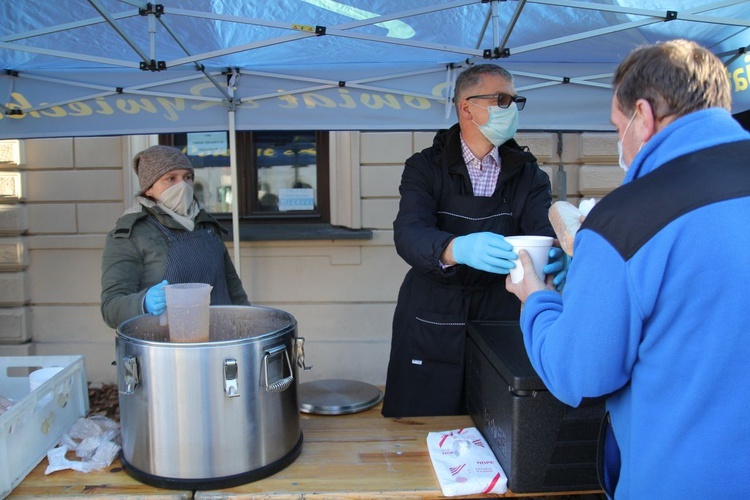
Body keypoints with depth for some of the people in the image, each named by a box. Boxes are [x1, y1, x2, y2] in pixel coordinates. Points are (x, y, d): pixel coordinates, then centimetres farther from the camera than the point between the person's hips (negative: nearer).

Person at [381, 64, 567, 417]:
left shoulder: (527, 173, 7)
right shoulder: (425, 167, -2)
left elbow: (545, 230, -8)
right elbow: (408, 235, -18)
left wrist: (554, 255, -33)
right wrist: (458, 249, -39)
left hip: (502, 319, 2)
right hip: (432, 320, -2)